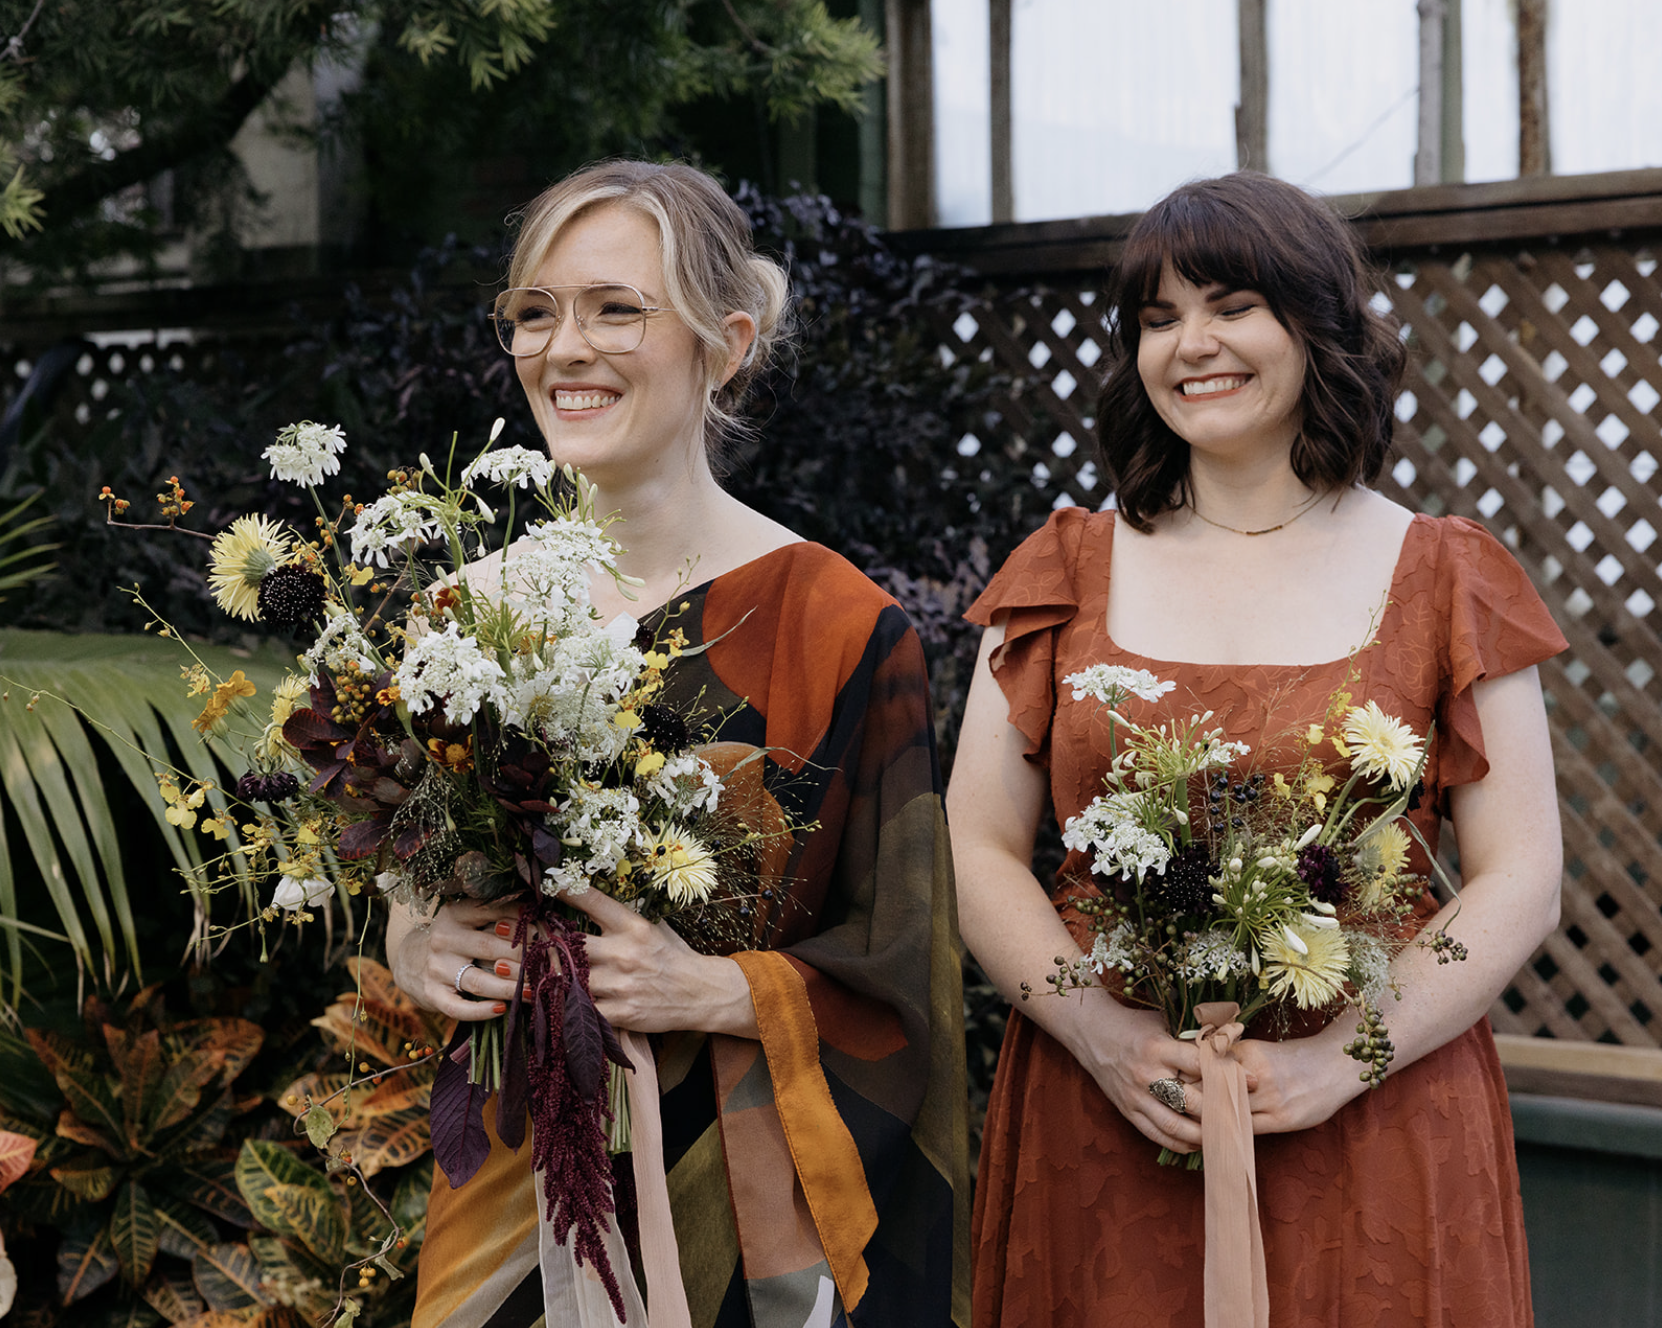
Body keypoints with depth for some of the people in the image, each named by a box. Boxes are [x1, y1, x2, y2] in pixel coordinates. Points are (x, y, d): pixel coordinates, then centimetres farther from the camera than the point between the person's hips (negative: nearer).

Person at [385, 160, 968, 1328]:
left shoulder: (836, 626, -11)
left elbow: (897, 970, -8)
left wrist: (721, 992, -23)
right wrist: (413, 945, -10)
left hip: (738, 1210, -3)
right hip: (505, 1195, 4)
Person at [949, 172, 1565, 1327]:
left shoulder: (1444, 580, 2)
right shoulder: (1066, 573, 7)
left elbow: (1523, 880, -2)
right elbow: (978, 853, 3)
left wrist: (1342, 1059, -14)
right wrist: (1104, 1035, -13)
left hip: (1372, 1134, -1)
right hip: (1099, 1133, 1)